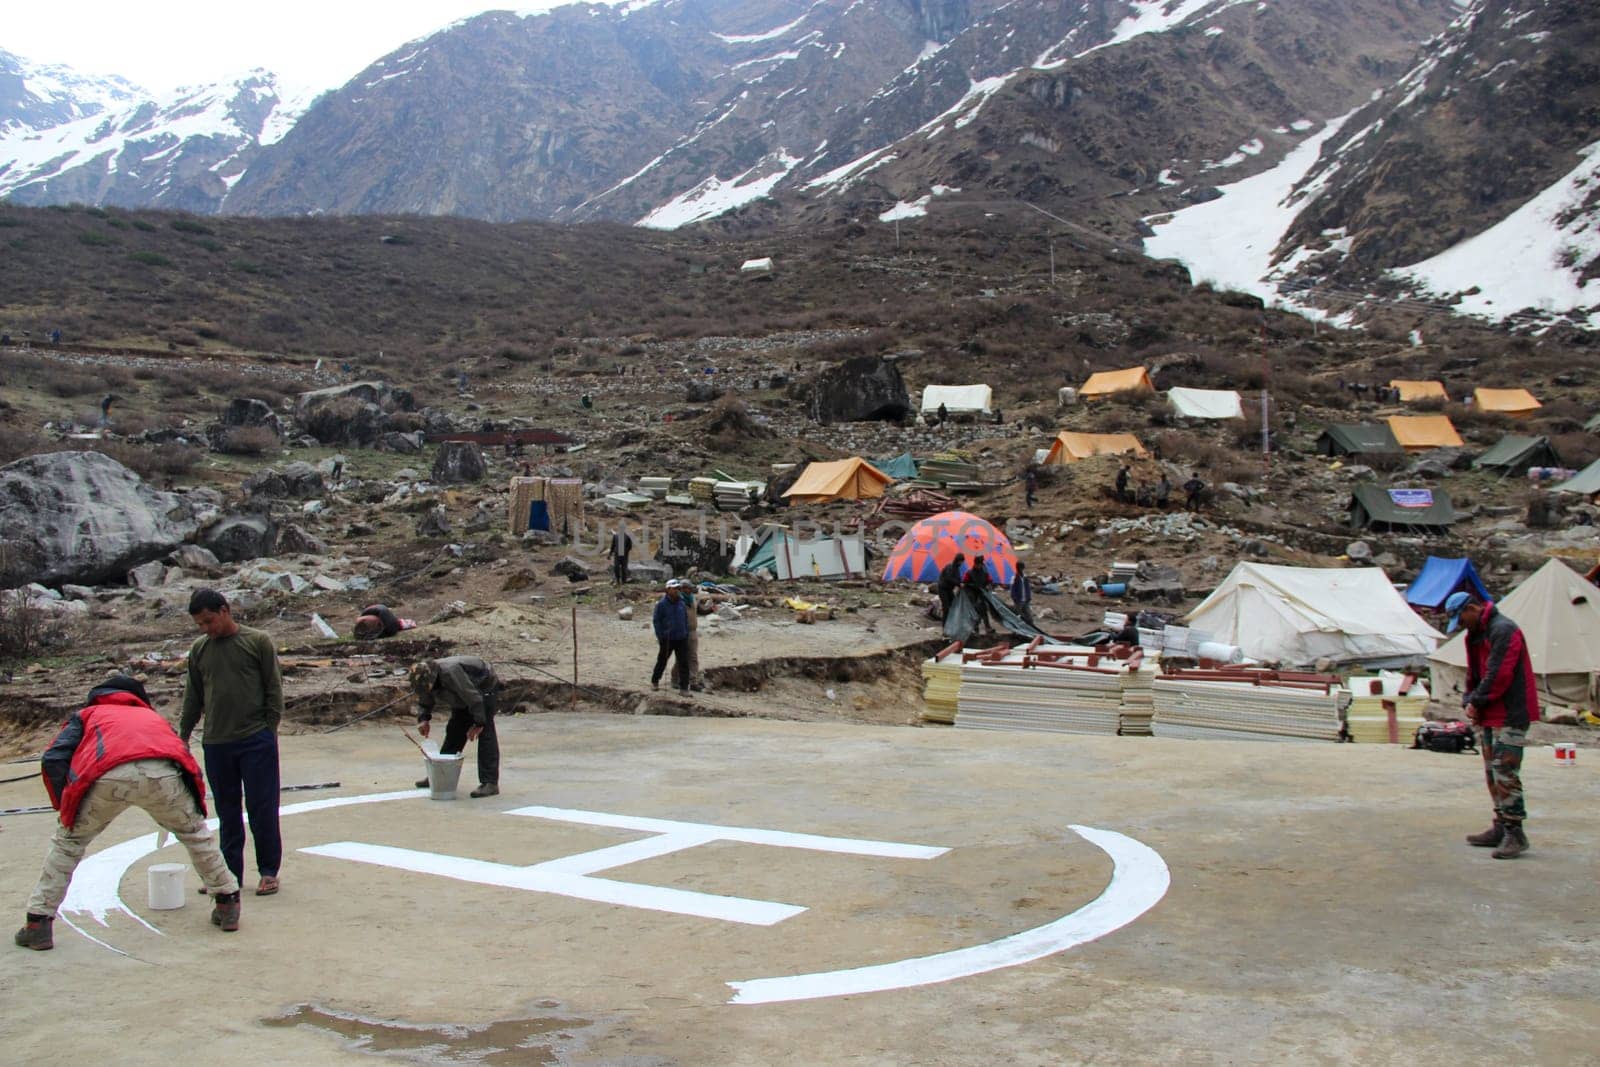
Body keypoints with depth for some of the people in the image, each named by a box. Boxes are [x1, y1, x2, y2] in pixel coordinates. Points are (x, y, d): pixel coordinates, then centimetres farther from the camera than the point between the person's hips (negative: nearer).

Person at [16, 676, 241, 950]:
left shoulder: (87, 714, 37)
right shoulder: (154, 717, 43)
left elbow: (53, 759, 19)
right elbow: (188, 767, 35)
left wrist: (65, 806, 27)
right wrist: (189, 811, 47)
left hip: (108, 776, -1)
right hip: (163, 773, 2)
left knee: (68, 840, 23)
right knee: (195, 832, 27)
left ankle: (38, 924, 20)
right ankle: (227, 905, 31)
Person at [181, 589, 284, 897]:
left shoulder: (258, 641, -1)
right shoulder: (199, 650, 9)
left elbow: (274, 688, 0)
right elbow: (193, 697, 17)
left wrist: (270, 731, -4)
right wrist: (183, 735, 14)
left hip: (256, 741, -3)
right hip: (216, 743, 4)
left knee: (262, 809, 0)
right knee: (227, 812, 10)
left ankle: (269, 871, 11)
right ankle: (231, 873, 18)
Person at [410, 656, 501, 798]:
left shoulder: (451, 672, -39)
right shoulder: (426, 680, -12)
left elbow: (474, 698, -35)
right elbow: (424, 702, 9)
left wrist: (479, 724, -29)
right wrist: (423, 719, -10)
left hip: (485, 689, -9)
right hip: (464, 698, 9)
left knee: (485, 734, -18)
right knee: (454, 732, 10)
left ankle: (490, 783, -22)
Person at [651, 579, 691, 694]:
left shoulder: (681, 602, 3)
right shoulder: (662, 604, -9)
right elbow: (656, 620, -5)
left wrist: (686, 633, 8)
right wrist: (660, 636, -9)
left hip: (681, 638, 3)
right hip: (667, 639, -3)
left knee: (683, 663, -2)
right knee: (662, 661, 13)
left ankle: (684, 687, 2)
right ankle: (655, 681, 33)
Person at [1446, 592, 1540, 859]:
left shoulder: (1504, 630, -15)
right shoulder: (1477, 634, 17)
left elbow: (1498, 675, -20)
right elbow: (1474, 673, 19)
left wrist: (1476, 702, -11)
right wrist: (1469, 702, 2)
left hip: (1510, 716, -10)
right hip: (1488, 716, 10)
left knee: (1505, 774, -10)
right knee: (1492, 774, 12)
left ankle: (1515, 833, -6)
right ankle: (1501, 828, 19)